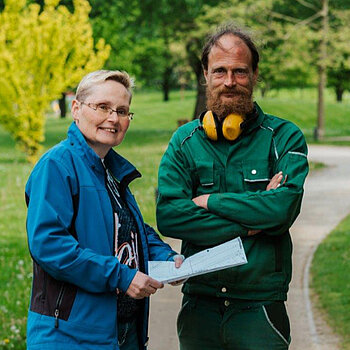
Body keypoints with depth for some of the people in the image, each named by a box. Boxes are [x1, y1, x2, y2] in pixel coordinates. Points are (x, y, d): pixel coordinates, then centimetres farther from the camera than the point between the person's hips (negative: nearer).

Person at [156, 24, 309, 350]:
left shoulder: (284, 137, -1)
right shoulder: (185, 140, 5)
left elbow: (286, 206, -17)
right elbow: (168, 216, -9)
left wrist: (210, 201, -11)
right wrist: (248, 225, -15)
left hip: (259, 309, -2)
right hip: (199, 305, 2)